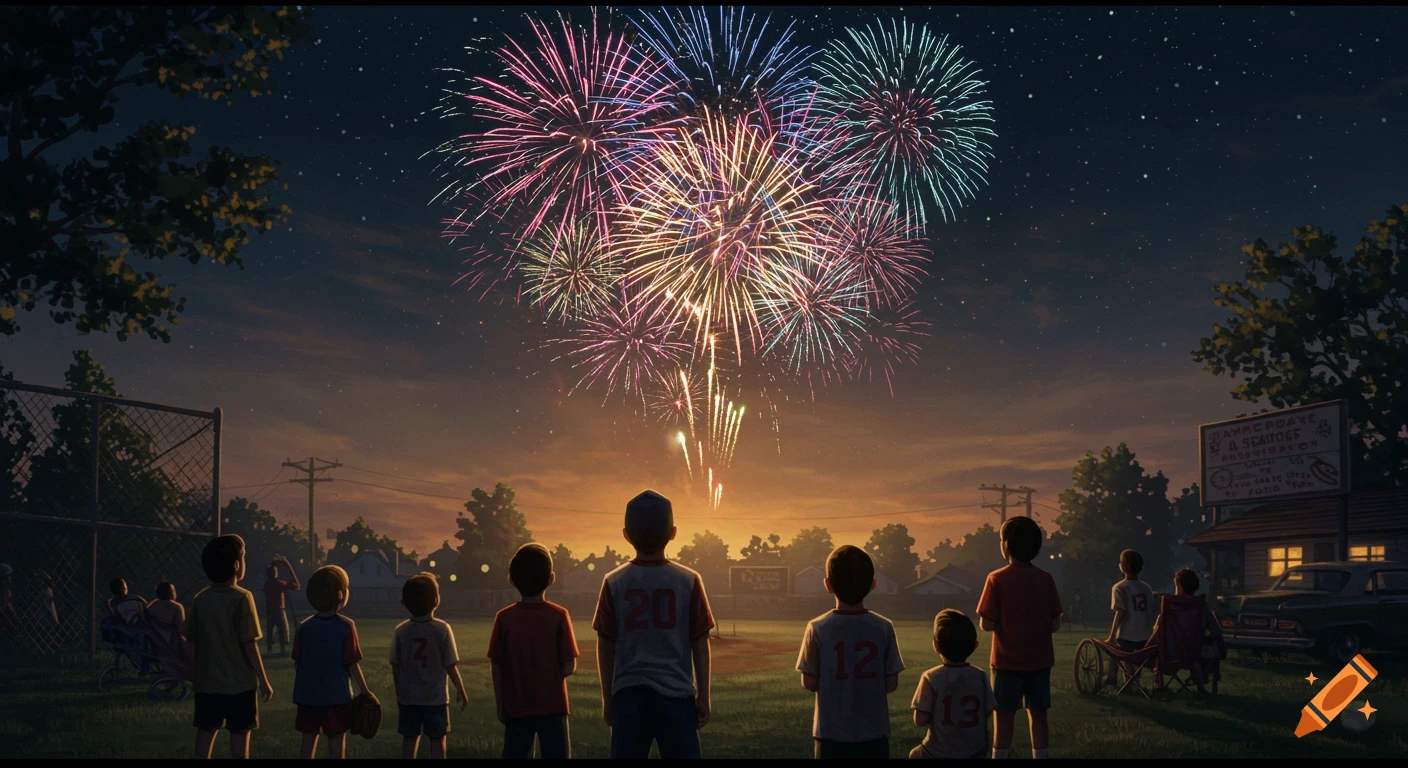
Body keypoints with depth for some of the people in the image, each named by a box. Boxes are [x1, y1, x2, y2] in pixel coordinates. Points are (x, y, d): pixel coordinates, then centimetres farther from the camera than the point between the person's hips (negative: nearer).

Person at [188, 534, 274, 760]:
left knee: (205, 735, 7)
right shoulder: (242, 598, -12)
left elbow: (191, 640, 4)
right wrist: (264, 680, -6)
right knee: (239, 738, 3)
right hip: (239, 682, -4)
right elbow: (249, 644, -13)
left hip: (207, 682, 4)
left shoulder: (200, 599, 2)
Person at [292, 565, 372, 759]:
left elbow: (297, 663, 3)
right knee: (336, 743, 5)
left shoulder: (304, 627, 0)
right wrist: (365, 691, -2)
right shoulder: (346, 626, -12)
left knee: (308, 742, 10)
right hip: (336, 696, -4)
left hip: (308, 695, 4)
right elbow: (352, 664, -11)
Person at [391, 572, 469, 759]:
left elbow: (395, 667, -1)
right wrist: (462, 692, 3)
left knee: (409, 739, 11)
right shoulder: (442, 629, -13)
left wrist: (398, 694, 13)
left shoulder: (401, 631, -6)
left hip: (408, 697, 2)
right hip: (435, 696, -2)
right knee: (437, 740, 8)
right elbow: (450, 666, -9)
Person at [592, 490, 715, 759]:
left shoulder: (614, 583, -1)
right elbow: (700, 646, -1)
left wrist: (607, 698, 12)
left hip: (629, 694, 1)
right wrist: (703, 696, 7)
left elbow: (606, 647, 3)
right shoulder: (688, 581, -4)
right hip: (676, 694, -1)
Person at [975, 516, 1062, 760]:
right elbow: (1055, 624, 1)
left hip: (1008, 661, -3)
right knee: (1038, 715, 10)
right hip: (1040, 660, 3)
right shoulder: (1045, 579, -1)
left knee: (1004, 717, 3)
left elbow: (987, 624, -13)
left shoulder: (998, 579, -12)